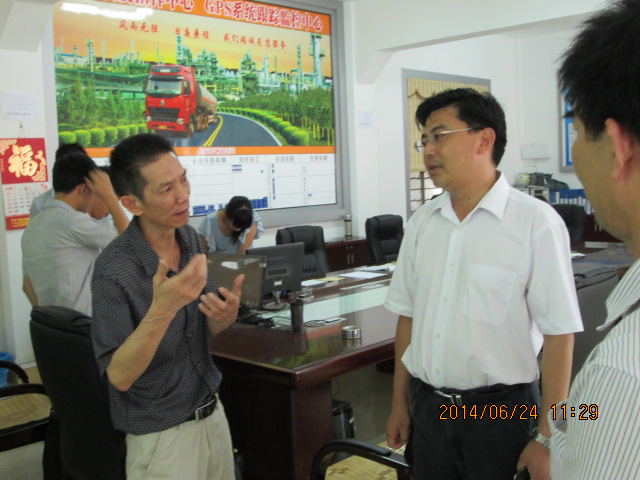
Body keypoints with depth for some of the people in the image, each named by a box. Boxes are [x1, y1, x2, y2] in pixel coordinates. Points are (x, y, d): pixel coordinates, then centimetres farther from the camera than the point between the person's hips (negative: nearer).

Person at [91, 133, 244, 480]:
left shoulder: (188, 237, -3)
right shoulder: (114, 270, -22)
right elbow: (119, 376, -22)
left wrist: (225, 317, -15)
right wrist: (162, 309, -36)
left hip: (211, 412, 6)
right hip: (162, 435, -6)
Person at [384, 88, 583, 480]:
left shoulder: (537, 223, -14)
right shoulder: (422, 222, 2)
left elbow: (558, 334, -13)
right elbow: (408, 315, 8)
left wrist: (547, 439, -11)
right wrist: (400, 404, 11)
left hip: (501, 409, -4)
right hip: (428, 407, 5)